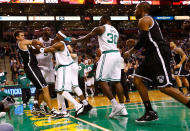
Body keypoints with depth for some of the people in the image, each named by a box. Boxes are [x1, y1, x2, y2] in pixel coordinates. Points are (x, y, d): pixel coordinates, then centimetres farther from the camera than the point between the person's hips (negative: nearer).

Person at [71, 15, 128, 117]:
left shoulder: (100, 28, 1)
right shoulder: (115, 30, 22)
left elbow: (86, 38, 7)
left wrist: (75, 41, 22)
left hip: (107, 54, -8)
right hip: (117, 54, 8)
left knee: (102, 80, -4)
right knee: (116, 81, 7)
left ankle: (115, 105, -13)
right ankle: (122, 108, 6)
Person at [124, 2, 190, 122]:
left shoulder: (143, 20, -5)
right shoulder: (150, 20, 26)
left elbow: (143, 40, -14)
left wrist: (130, 52, -1)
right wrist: (135, 42, 28)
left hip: (159, 53, -11)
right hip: (153, 54, 11)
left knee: (165, 87, -16)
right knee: (137, 79, 8)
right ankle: (150, 113, 8)